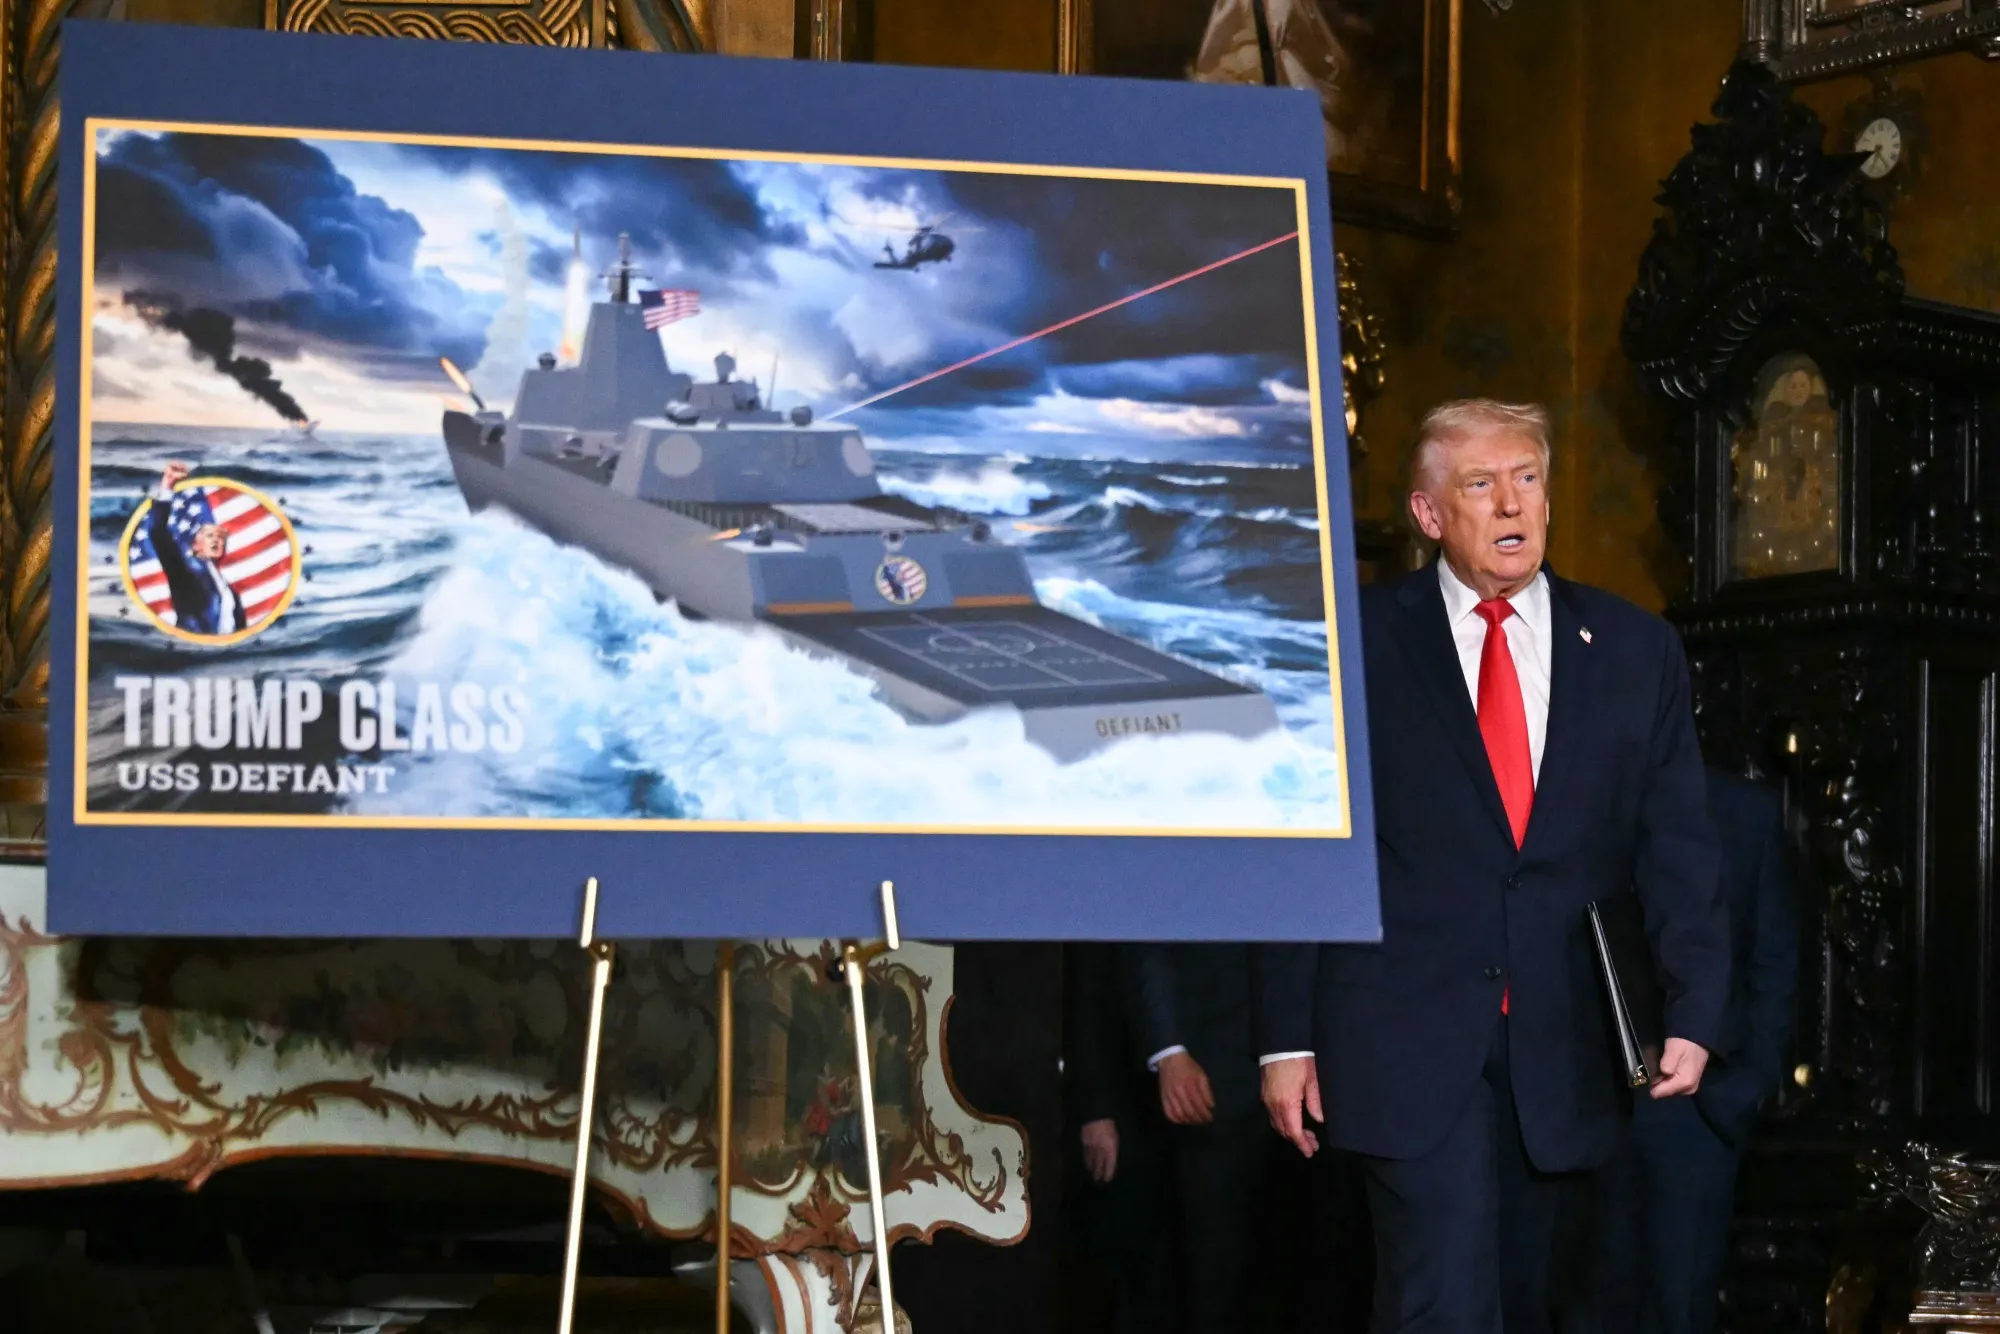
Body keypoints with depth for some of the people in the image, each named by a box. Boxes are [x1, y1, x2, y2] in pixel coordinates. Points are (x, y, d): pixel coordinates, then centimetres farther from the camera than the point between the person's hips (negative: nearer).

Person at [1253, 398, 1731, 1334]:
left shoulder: (1635, 650, 9)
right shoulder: (1357, 642, 1)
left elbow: (1678, 846, 5)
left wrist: (1693, 1012, -8)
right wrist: (1286, 1039, -3)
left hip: (1567, 1051, 3)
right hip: (1410, 1039, -3)